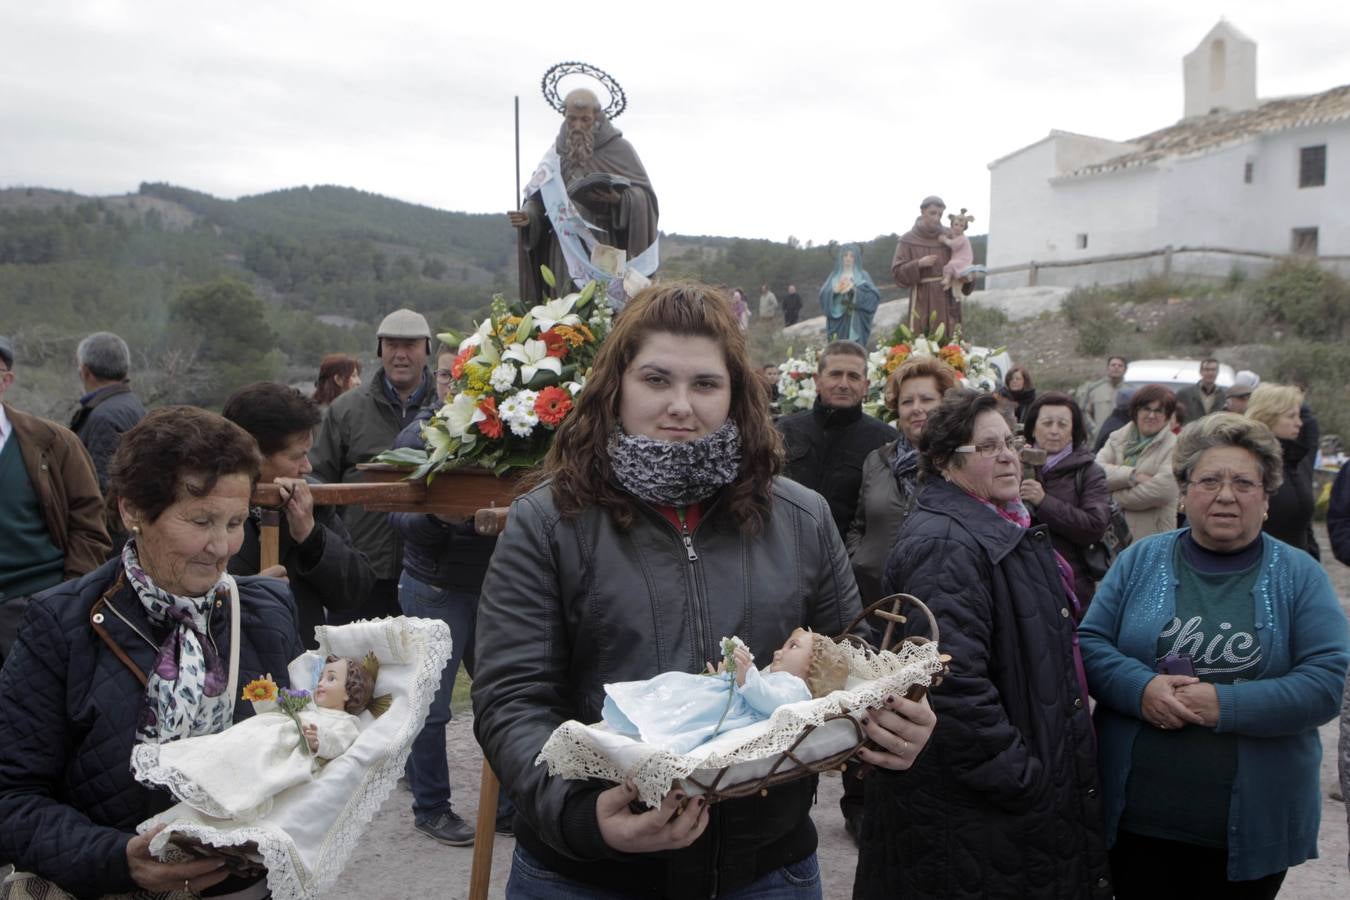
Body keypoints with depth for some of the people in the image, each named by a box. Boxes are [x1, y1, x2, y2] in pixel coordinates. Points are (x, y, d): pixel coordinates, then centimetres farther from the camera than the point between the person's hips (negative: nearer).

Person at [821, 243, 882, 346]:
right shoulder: (834, 276, 16)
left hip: (856, 323, -1)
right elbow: (824, 296, 2)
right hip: (838, 323, 1)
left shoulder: (863, 276, 12)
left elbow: (874, 296, -3)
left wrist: (854, 288, -15)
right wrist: (835, 290, -18)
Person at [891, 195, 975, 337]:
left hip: (947, 300, 2)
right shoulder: (907, 240, 1)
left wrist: (968, 278, -12)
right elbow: (898, 274, -3)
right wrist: (918, 264, -18)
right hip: (922, 301, -2)